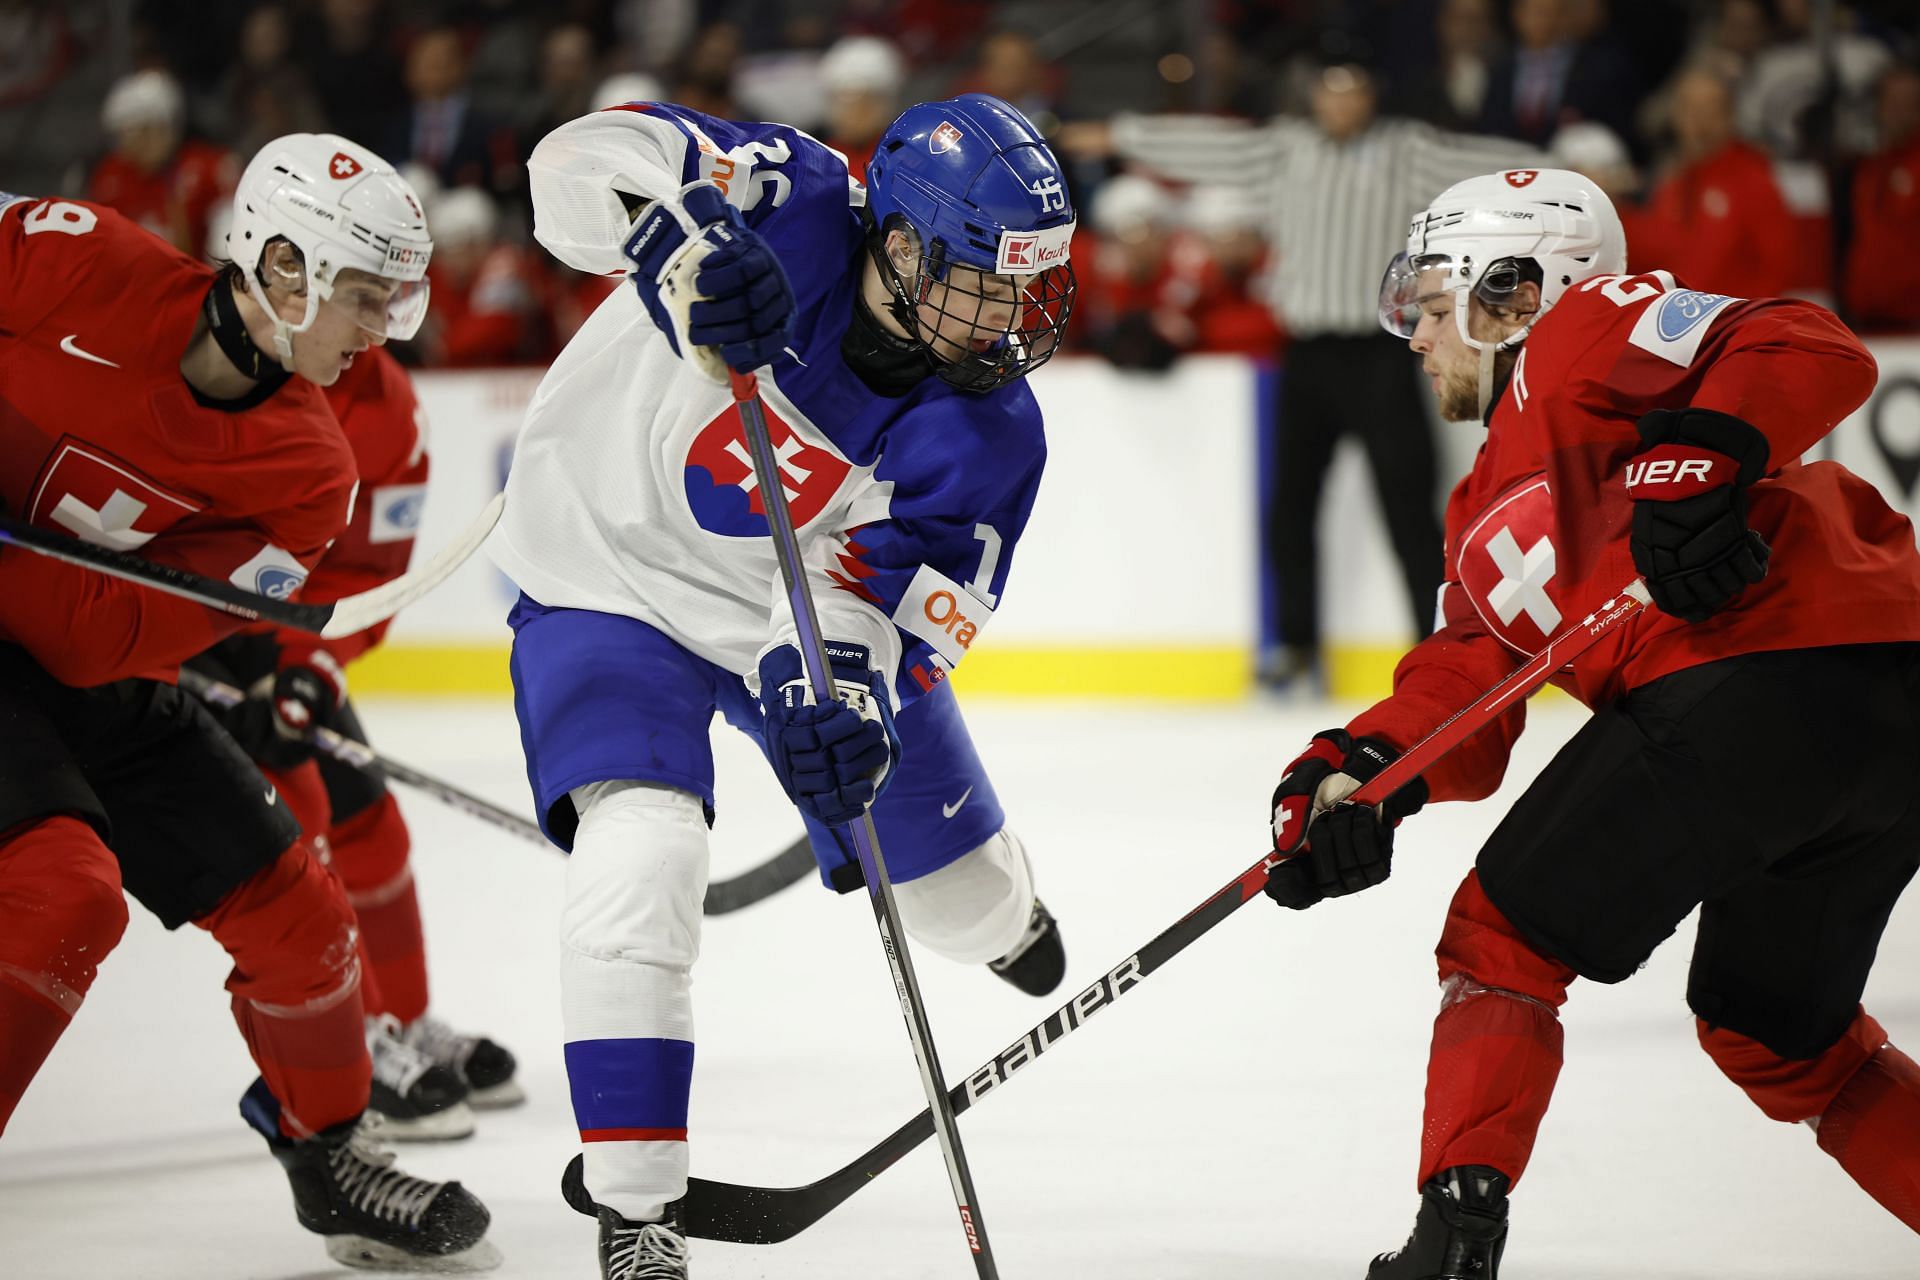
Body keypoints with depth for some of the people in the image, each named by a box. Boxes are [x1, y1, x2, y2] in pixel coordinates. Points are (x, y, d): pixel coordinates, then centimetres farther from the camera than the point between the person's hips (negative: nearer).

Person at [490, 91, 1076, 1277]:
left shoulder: (989, 433, -21)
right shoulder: (794, 210, -28)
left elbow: (876, 590, -22)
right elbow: (588, 158, -35)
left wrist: (840, 683, -44)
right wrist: (685, 242, -55)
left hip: (810, 604, 4)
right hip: (610, 570, -4)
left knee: (953, 888, 17)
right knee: (642, 862, -27)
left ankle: (999, 907, 60)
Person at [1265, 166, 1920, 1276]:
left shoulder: (1581, 330, 5)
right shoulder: (1487, 509, 32)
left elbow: (1811, 355, -10)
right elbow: (1461, 699, 20)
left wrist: (1697, 462, -25)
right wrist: (1353, 777, 2)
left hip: (1768, 673, -10)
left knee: (1506, 935, 1)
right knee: (1775, 1029, 24)